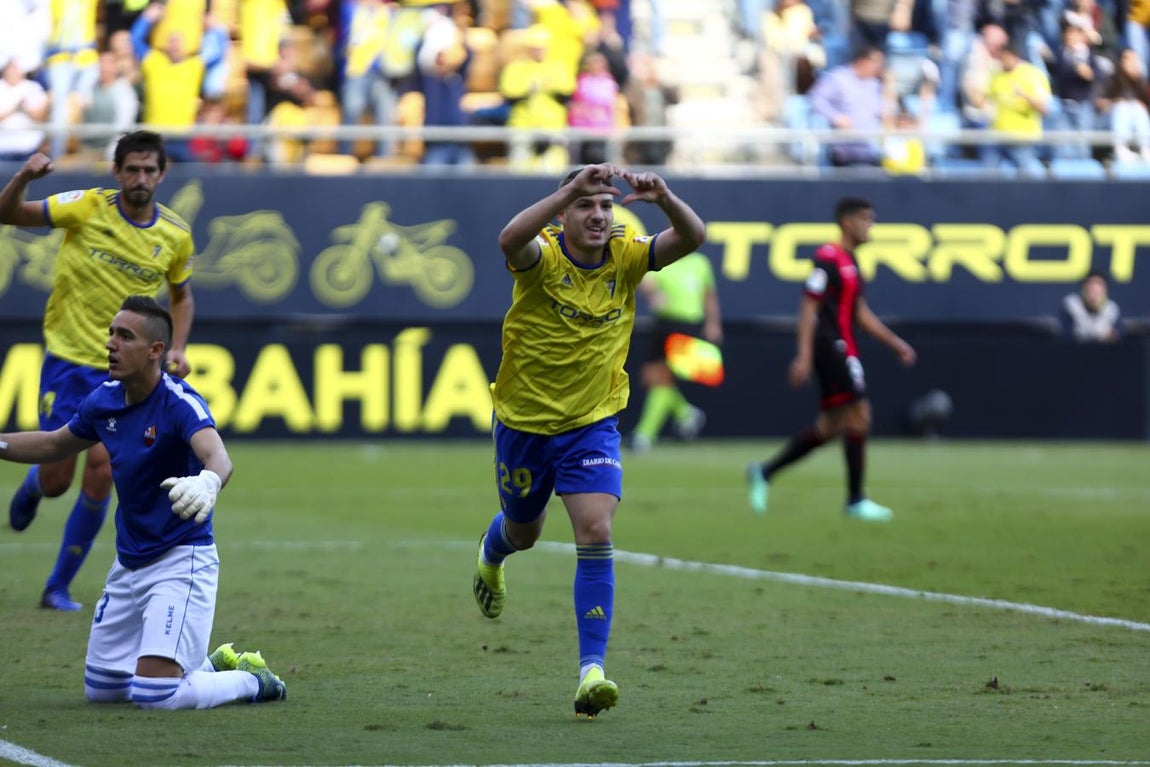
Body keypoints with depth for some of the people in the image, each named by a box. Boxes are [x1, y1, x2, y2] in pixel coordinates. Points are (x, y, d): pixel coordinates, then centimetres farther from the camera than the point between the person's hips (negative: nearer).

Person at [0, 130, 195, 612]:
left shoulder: (176, 236, 0)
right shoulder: (87, 208, -8)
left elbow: (181, 296, 18)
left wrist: (177, 348, 2)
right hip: (67, 359, -1)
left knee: (100, 477, -10)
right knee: (56, 482, -1)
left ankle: (59, 587, 5)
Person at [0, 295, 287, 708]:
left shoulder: (180, 403, -22)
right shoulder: (104, 400, -1)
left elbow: (217, 455, -44)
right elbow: (54, 445, 20)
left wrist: (207, 481, -67)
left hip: (181, 561, -8)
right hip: (129, 563, 8)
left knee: (154, 695, -19)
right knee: (100, 690, 13)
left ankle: (253, 680, 9)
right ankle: (214, 665, 32)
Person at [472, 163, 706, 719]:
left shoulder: (625, 256, -9)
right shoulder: (543, 256, -19)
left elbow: (692, 238, -24)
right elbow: (510, 240, -43)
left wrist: (664, 199, -44)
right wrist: (571, 190, -54)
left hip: (592, 424, 1)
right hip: (524, 422, -1)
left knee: (595, 536, -17)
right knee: (523, 533, 22)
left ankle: (591, 671, -19)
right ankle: (491, 555, 61)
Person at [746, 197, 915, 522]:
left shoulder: (850, 261, 17)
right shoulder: (828, 258, -12)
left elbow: (860, 313, 23)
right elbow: (809, 308, -16)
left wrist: (895, 343, 19)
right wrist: (804, 354, -21)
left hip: (842, 348, 10)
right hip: (831, 346, -10)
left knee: (830, 427, 10)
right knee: (859, 416, -8)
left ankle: (765, 473, 15)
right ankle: (855, 500, -3)